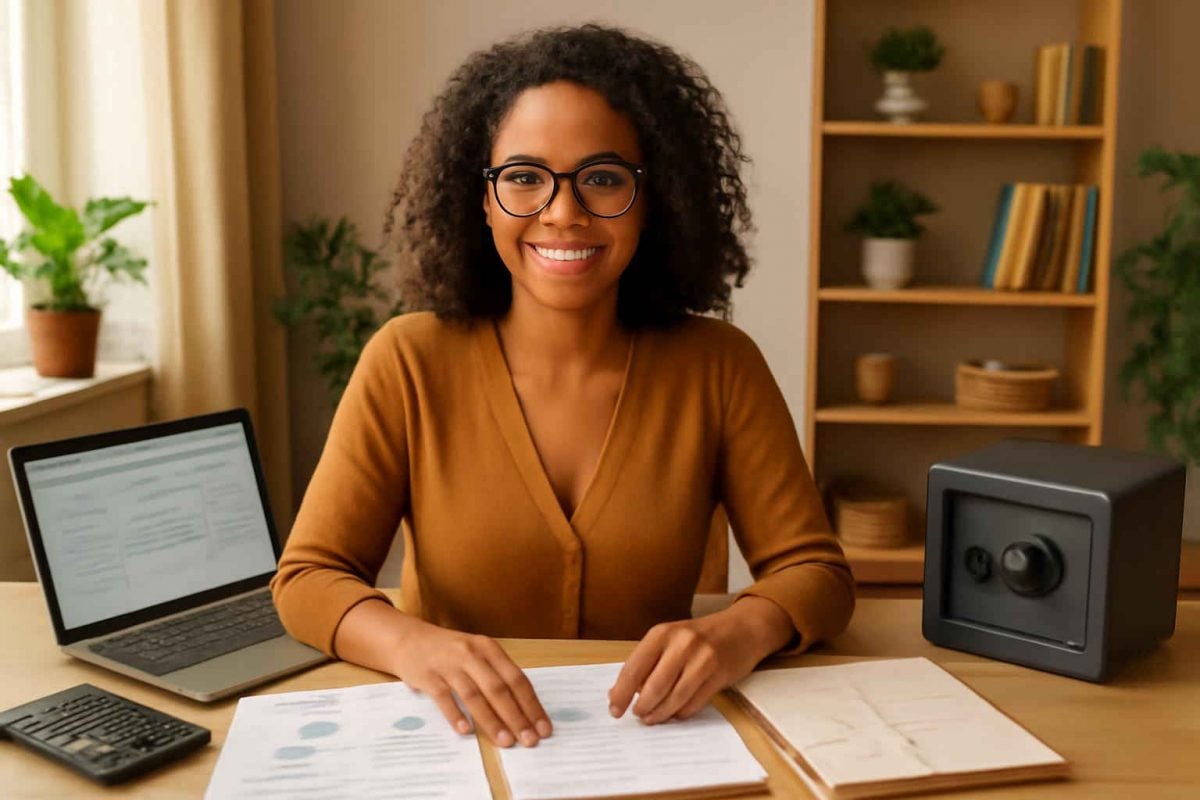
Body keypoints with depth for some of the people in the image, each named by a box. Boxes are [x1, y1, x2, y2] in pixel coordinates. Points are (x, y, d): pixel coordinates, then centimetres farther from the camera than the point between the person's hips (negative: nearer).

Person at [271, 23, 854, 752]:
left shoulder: (719, 367, -4)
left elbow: (816, 571, -3)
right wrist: (412, 644, -29)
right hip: (457, 742, 1)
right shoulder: (410, 363, -7)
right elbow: (308, 578, -7)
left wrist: (740, 632, -26)